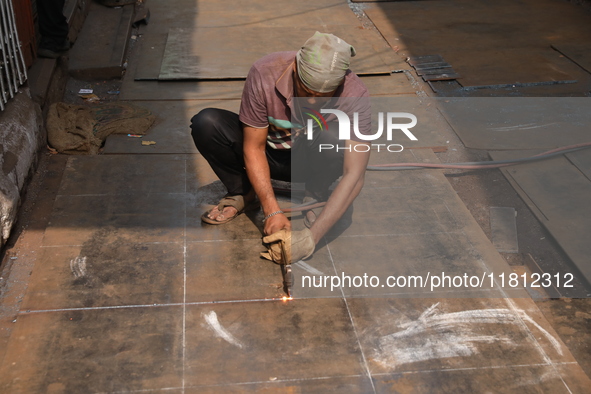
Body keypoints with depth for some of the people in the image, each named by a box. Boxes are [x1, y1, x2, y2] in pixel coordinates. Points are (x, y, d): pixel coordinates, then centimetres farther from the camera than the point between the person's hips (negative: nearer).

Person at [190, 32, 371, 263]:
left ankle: (314, 198, -6)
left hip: (309, 161, -1)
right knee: (205, 123, -25)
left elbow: (354, 175, -34)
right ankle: (242, 193, -2)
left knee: (332, 142, -36)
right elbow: (253, 148, -21)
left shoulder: (355, 95, -30)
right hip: (267, 153, 1)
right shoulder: (264, 74, -28)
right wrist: (272, 211, -31)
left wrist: (312, 236, -42)